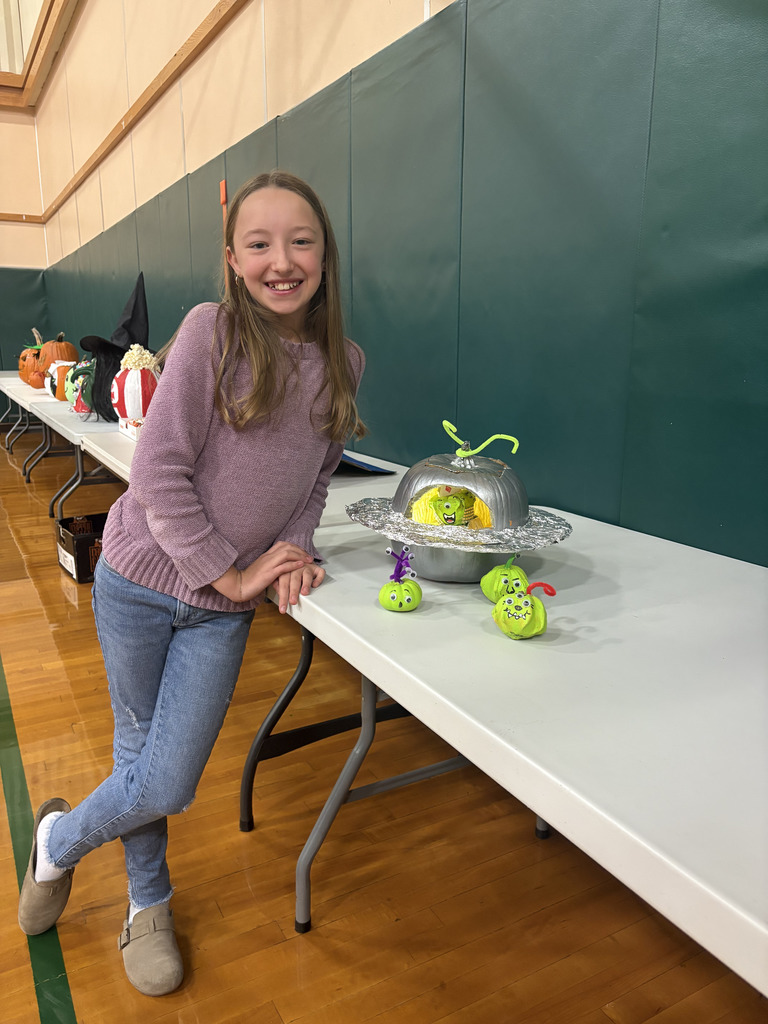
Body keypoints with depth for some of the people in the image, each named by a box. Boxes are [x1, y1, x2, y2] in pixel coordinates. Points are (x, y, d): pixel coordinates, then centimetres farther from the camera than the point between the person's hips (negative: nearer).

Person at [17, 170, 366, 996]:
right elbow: (157, 475, -16)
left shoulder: (344, 362, 0)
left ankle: (60, 843, 41)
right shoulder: (211, 330, -13)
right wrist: (231, 572, -13)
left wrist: (294, 544, -7)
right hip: (141, 583, -3)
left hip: (223, 611, 3)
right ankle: (148, 903, 45)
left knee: (166, 787, 6)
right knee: (139, 753, 14)